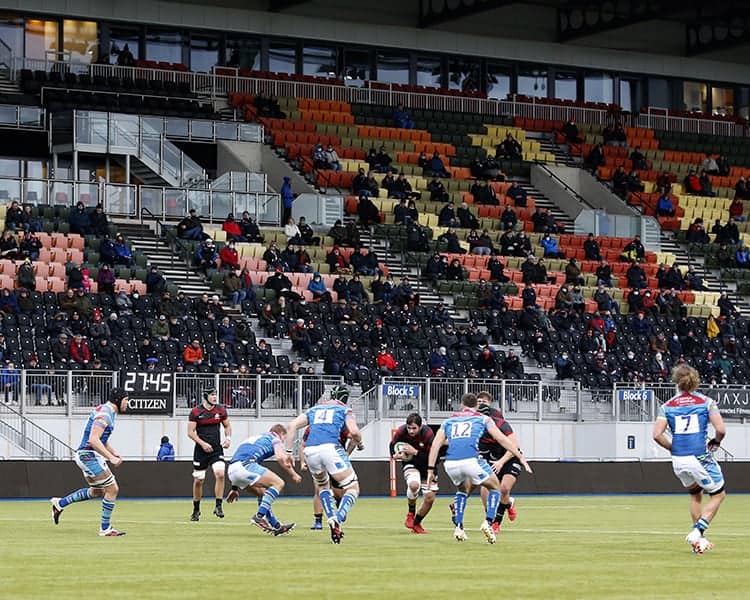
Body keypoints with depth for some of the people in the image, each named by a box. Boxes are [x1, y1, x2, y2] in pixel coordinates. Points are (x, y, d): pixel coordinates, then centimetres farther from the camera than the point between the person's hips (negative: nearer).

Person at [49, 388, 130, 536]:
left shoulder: (109, 413, 16)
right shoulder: (104, 414, -18)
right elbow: (93, 440, -27)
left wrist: (115, 454, 13)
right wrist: (110, 458, -26)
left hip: (89, 457, 10)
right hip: (89, 455, -10)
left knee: (97, 491, 21)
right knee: (112, 489, -8)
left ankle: (60, 504, 27)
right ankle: (105, 528, -2)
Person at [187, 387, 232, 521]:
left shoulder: (221, 410, 5)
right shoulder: (196, 412, -4)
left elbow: (227, 426, 18)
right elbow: (190, 432, -4)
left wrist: (228, 438, -1)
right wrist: (203, 443, -16)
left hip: (217, 449, 1)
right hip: (201, 450, -1)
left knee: (220, 474, -21)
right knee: (198, 480, 4)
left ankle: (218, 507, -12)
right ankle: (196, 510, 22)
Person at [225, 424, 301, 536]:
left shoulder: (255, 438, 37)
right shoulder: (275, 439, 15)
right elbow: (281, 458, -5)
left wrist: (235, 488, 41)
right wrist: (293, 474, 7)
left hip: (231, 471, 8)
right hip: (246, 465, -8)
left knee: (263, 493, 23)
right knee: (278, 483, -7)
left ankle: (276, 526, 19)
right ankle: (259, 516, -17)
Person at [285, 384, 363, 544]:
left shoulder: (314, 410, 29)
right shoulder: (344, 410, 20)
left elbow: (292, 426, 16)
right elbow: (354, 431, 2)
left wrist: (289, 452, 14)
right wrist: (359, 443, 23)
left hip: (310, 451, 4)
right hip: (330, 448, -4)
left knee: (323, 486, 30)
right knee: (353, 488, 4)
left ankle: (331, 519, 11)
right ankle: (337, 520, -21)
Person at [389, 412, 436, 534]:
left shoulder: (428, 434, -27)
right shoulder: (401, 432, -20)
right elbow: (393, 445, 1)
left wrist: (415, 452, -35)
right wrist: (395, 455, -20)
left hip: (426, 465, 1)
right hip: (410, 463, -1)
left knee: (430, 498, -2)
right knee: (414, 484, -34)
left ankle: (416, 523, 24)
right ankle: (411, 513, -7)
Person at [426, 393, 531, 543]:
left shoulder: (448, 421, 26)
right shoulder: (483, 419, 19)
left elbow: (436, 444, 17)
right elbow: (501, 439, 13)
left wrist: (430, 470, 16)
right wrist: (520, 456, 16)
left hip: (450, 464, 3)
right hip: (471, 461, -3)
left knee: (463, 489, 34)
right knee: (495, 487, 21)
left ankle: (458, 527, 21)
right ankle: (488, 522, 1)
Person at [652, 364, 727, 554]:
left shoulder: (667, 406, 4)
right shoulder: (706, 402, -2)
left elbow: (657, 435, -5)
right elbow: (721, 430, -10)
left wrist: (674, 449, 9)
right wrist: (715, 443, 10)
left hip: (678, 461, 4)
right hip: (701, 458, -4)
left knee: (695, 495, 28)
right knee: (718, 494, 16)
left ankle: (699, 539, 27)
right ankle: (697, 531, -3)